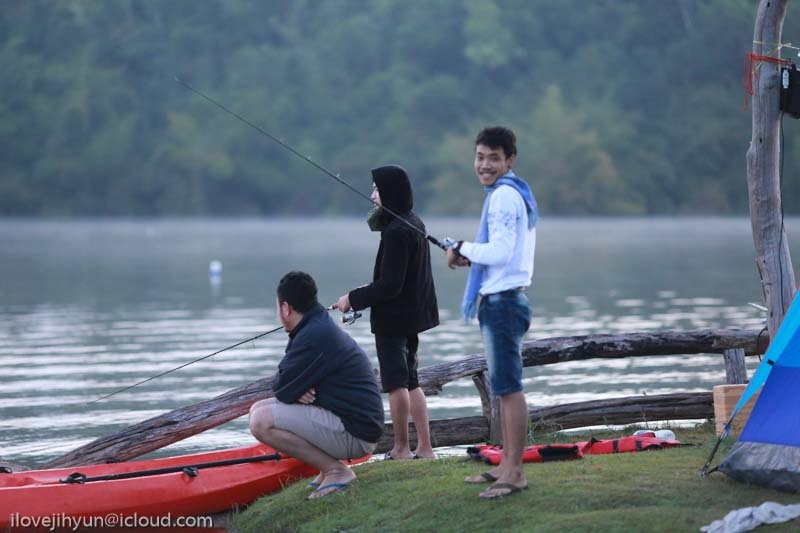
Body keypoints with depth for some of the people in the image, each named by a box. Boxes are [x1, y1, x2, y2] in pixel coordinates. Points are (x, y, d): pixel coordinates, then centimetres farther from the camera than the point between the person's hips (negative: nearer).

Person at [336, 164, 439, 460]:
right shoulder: (413, 223, 9)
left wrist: (354, 298, -14)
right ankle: (424, 447, 16)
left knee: (395, 383, 0)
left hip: (393, 318, -10)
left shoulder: (396, 232, -22)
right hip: (411, 315, 10)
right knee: (409, 381, 15)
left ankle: (401, 448, 7)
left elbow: (389, 285, -23)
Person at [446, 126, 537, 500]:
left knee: (508, 387, -9)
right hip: (500, 300, 11)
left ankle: (515, 473, -9)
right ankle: (507, 465, 19)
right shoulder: (514, 193, 18)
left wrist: (463, 249, -8)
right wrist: (471, 257, 9)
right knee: (504, 388, 13)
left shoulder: (504, 196, -14)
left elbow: (500, 252, -22)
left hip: (503, 301, -11)